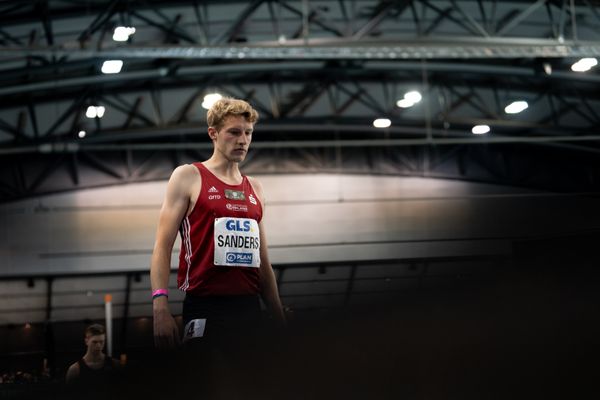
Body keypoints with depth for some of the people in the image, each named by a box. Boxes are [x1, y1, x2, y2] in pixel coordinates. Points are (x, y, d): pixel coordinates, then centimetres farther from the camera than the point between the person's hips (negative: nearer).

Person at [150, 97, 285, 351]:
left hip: (250, 308, 5)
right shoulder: (188, 177, 1)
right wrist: (160, 306, -19)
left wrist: (280, 319, 16)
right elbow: (163, 246, -6)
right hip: (205, 308, -5)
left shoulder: (255, 189, 17)